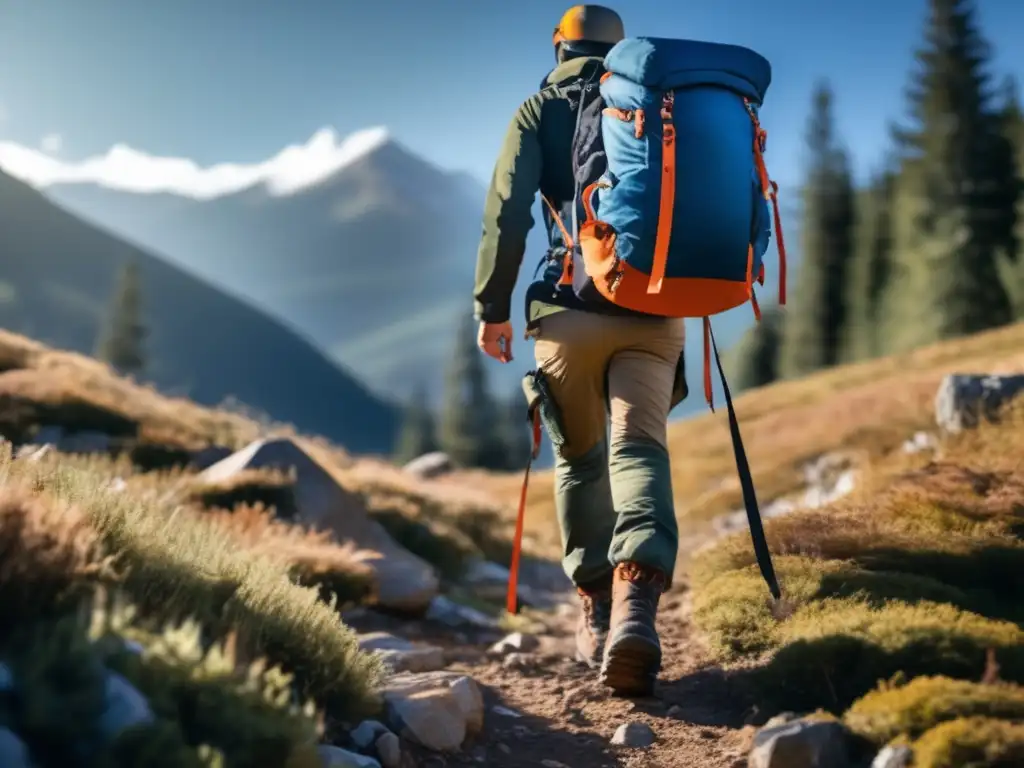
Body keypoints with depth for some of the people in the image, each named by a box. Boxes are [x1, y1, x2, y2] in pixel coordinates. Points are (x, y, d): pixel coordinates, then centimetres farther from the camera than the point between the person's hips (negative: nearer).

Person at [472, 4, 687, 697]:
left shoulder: (541, 108, 10)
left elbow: (507, 212, -1)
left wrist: (492, 307, 3)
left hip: (573, 307, -1)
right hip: (657, 310, 1)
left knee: (581, 459, 14)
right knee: (639, 449, -6)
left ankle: (598, 614, 17)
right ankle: (636, 608, -30)